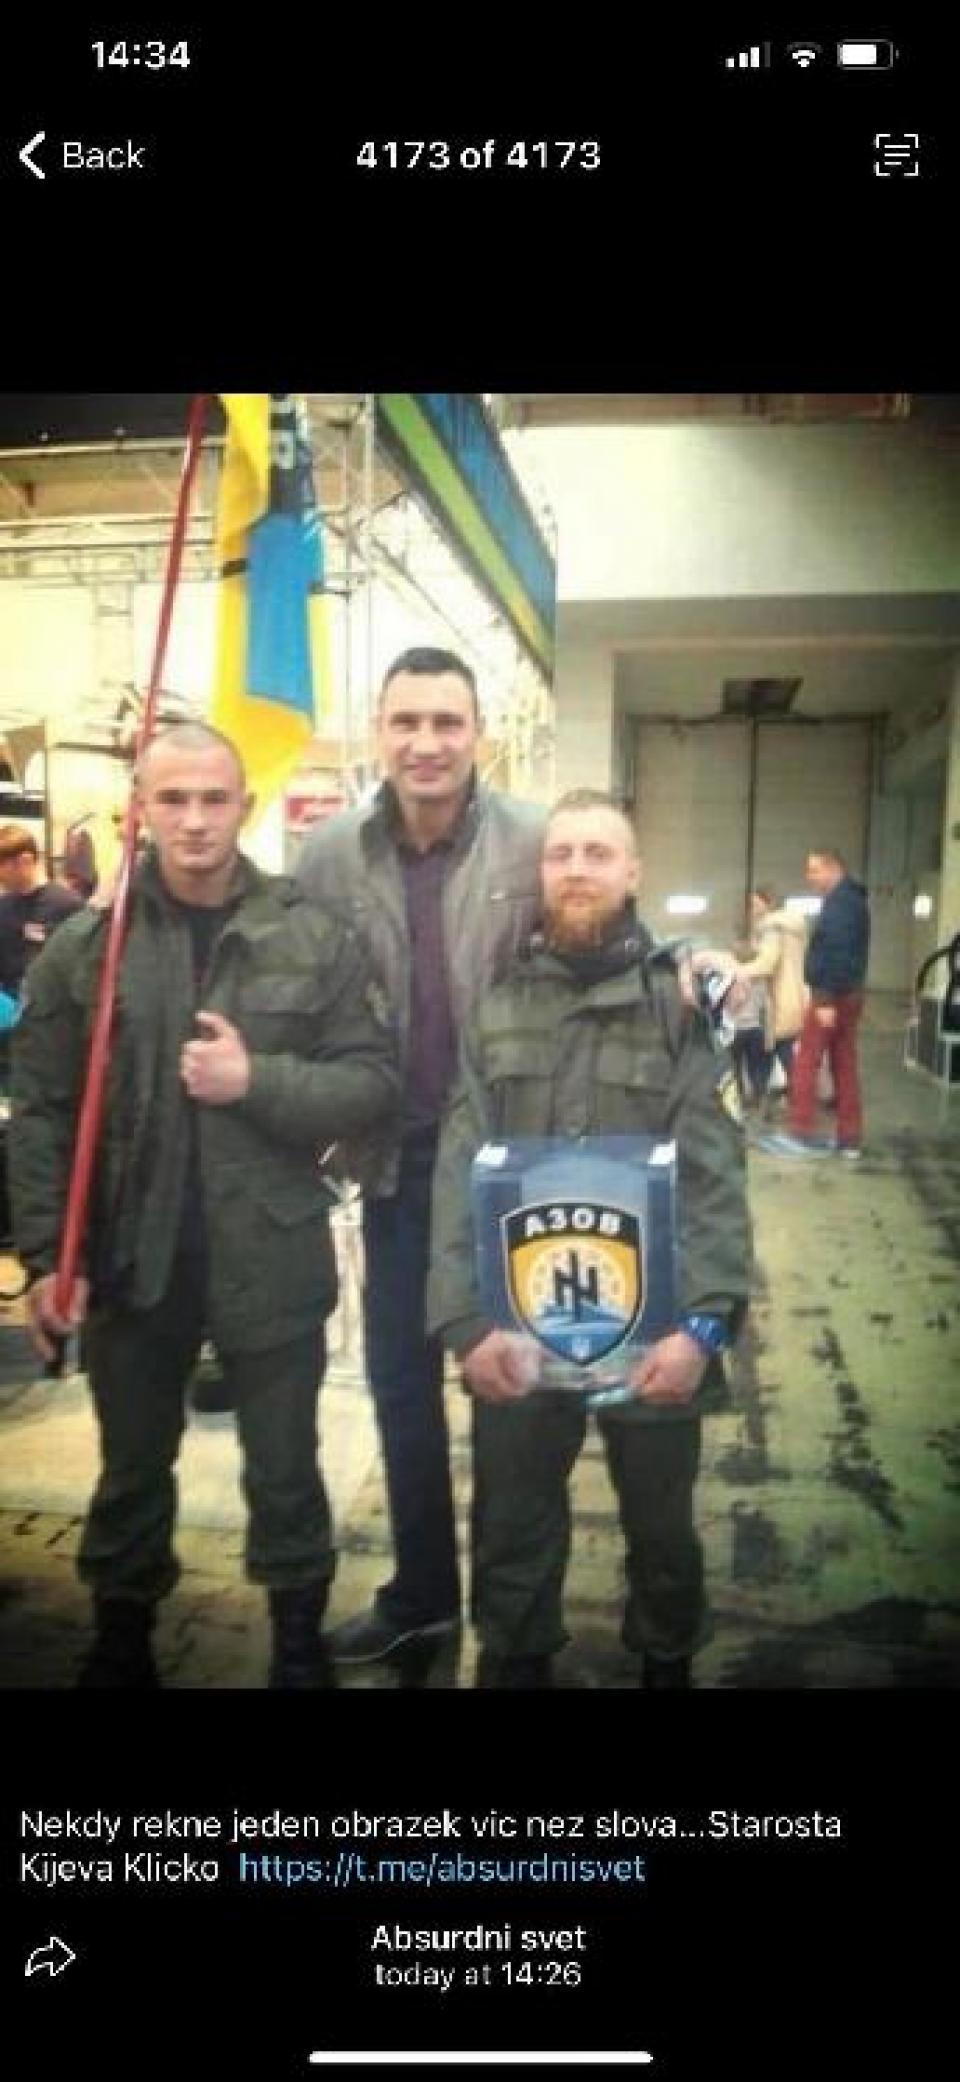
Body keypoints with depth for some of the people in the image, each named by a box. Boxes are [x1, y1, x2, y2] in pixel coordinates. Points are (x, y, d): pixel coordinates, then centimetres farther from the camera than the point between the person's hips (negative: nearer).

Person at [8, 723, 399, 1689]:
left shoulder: (313, 938, -5)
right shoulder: (83, 944, -2)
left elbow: (373, 1081, -6)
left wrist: (258, 1080, -20)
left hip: (269, 1260, -1)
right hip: (129, 1260, 2)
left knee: (284, 1471, 16)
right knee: (131, 1471, 21)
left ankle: (299, 1644, 39)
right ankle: (121, 1642, 43)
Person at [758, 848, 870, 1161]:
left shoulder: (839, 902, -14)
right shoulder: (852, 899, 18)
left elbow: (837, 954, -23)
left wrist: (826, 1000, -25)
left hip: (832, 995, -10)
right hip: (849, 994, 10)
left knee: (805, 1062, -5)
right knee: (844, 1065, 10)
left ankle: (800, 1134, -3)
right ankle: (850, 1139, 12)